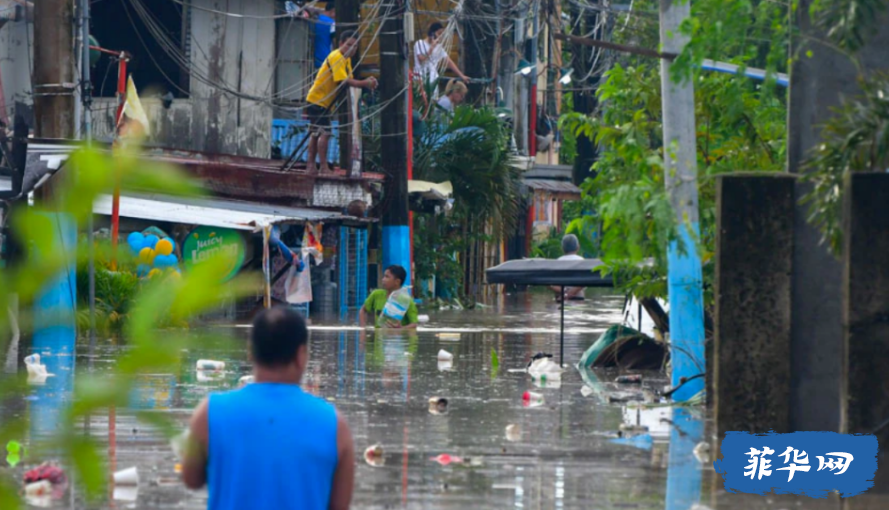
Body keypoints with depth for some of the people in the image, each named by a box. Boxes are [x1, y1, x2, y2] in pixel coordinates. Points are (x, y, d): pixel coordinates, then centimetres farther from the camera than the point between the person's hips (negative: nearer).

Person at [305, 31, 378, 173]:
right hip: (318, 100, -10)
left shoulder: (346, 59, 11)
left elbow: (349, 80, 5)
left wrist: (366, 83, -13)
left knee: (316, 134, 13)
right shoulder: (336, 57, -19)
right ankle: (323, 166, -14)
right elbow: (343, 81, -28)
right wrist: (365, 83, -28)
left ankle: (311, 165, 17)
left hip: (325, 102, 10)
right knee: (324, 133, -14)